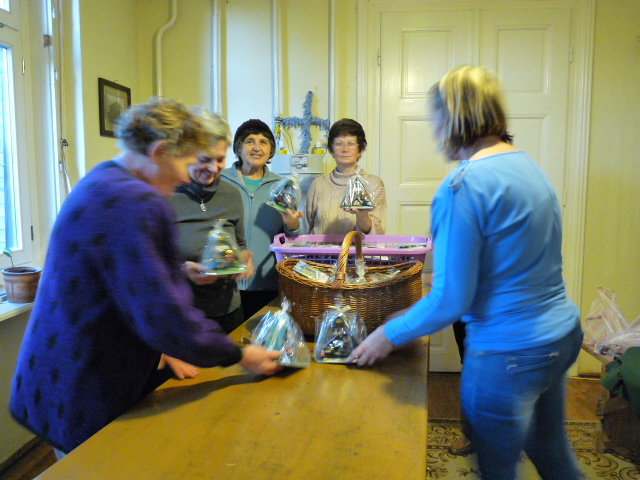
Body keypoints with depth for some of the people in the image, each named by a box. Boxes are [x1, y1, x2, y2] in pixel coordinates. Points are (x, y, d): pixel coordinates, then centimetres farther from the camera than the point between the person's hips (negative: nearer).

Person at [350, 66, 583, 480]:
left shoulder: (462, 186, -22)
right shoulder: (529, 166, 6)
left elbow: (451, 299, -20)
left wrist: (391, 334, -4)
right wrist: (417, 315, 16)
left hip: (509, 353, -8)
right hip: (564, 335, 9)